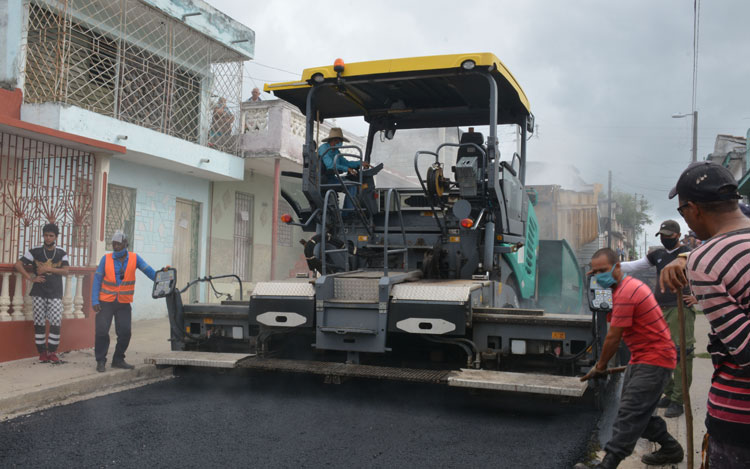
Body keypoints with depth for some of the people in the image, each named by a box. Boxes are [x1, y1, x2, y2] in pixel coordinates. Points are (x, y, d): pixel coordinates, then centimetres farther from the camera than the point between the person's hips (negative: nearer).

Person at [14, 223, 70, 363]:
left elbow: (65, 271, -4)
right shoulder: (35, 252, 4)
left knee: (56, 322, -6)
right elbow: (18, 264, 0)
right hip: (39, 293, 0)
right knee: (39, 323, 1)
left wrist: (48, 269, -14)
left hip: (55, 294, 0)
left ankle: (52, 352, 4)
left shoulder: (61, 254, 8)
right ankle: (42, 352, 11)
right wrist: (30, 278, -9)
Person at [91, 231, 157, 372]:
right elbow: (97, 279, -2)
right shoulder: (106, 259, -3)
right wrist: (94, 301, -9)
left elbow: (149, 271, -6)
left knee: (125, 332, 1)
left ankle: (118, 360, 19)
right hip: (106, 302, -1)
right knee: (102, 331, -6)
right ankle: (100, 361, 10)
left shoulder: (134, 258, -2)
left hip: (124, 303, 1)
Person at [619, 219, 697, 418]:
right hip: (659, 310, 7)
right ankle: (668, 395, 21)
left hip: (680, 310, -7)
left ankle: (678, 401, -4)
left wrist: (697, 297, -8)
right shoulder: (658, 254, 17)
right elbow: (634, 266, 15)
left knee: (682, 354, -8)